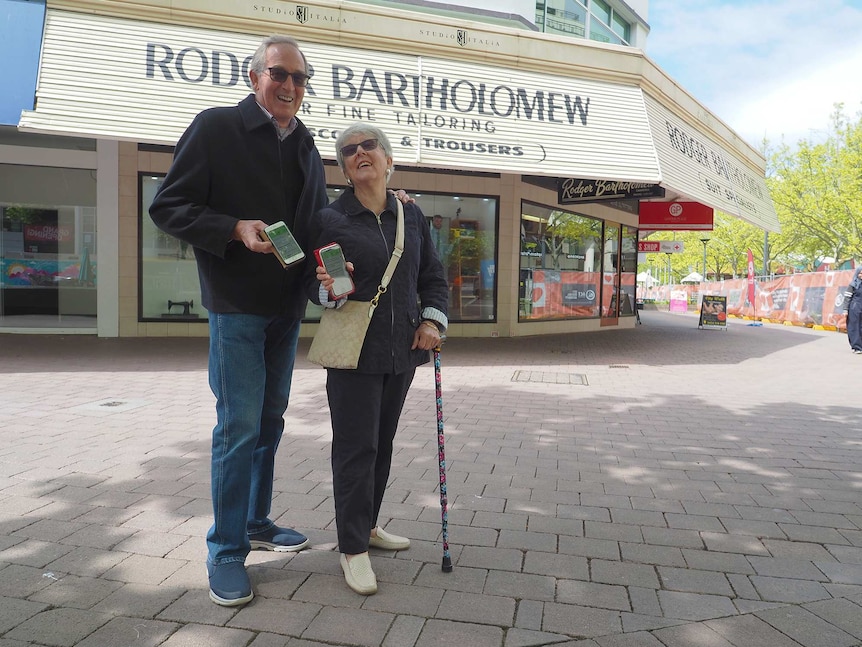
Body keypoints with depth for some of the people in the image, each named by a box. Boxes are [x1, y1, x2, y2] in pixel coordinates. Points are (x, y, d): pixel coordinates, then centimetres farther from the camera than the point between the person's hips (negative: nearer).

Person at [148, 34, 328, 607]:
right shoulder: (216, 128, -5)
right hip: (237, 304, -6)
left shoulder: (307, 147, 13)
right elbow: (168, 206, -8)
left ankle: (257, 523, 32)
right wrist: (236, 229, -22)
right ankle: (226, 550, 10)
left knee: (271, 421, 15)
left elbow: (318, 223, 20)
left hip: (288, 307, 7)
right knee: (240, 426, -6)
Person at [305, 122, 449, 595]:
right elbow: (311, 282, -1)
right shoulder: (329, 219, -4)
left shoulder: (411, 215, 9)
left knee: (383, 442, 14)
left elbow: (433, 276, 14)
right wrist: (329, 290, -23)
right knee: (356, 446, -2)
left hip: (402, 350, 5)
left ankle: (368, 525, 32)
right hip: (353, 351, -4)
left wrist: (432, 320, 1)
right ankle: (353, 548, 12)